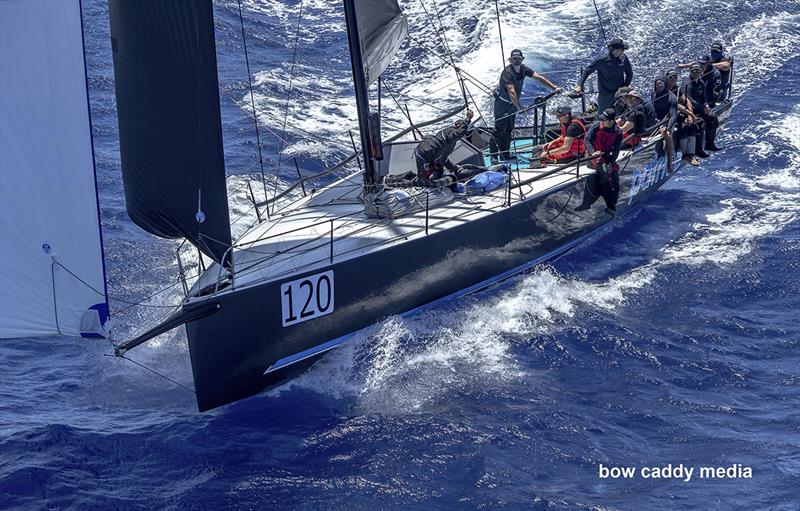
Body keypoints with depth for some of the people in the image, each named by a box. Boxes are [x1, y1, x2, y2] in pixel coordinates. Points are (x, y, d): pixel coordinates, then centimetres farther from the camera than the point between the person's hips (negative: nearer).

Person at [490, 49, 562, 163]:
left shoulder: (523, 69, -6)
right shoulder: (507, 72, -29)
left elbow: (539, 77, -2)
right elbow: (511, 92, -39)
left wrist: (555, 88, -7)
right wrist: (519, 108, -46)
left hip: (513, 103, 8)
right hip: (502, 103, -8)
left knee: (509, 130, 13)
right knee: (499, 129, -8)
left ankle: (505, 155, 22)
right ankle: (494, 156, -4)